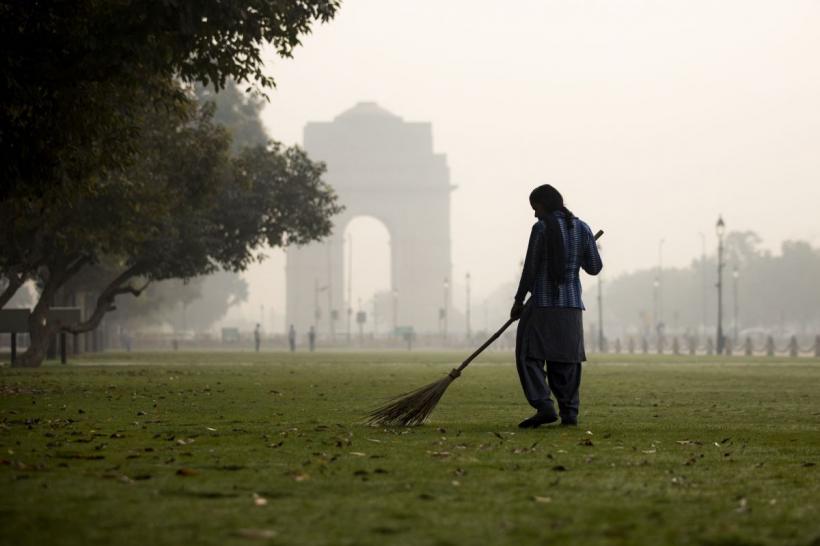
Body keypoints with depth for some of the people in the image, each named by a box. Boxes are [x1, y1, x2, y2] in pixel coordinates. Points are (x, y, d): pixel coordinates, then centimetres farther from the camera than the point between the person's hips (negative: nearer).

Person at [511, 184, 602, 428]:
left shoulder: (542, 228, -8)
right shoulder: (582, 229, 7)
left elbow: (530, 268, -7)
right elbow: (594, 267, 10)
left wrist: (519, 300, 2)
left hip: (543, 303, -6)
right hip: (572, 305, 6)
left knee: (530, 356, -2)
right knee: (567, 360, 11)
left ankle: (544, 406, -15)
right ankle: (569, 411, 7)